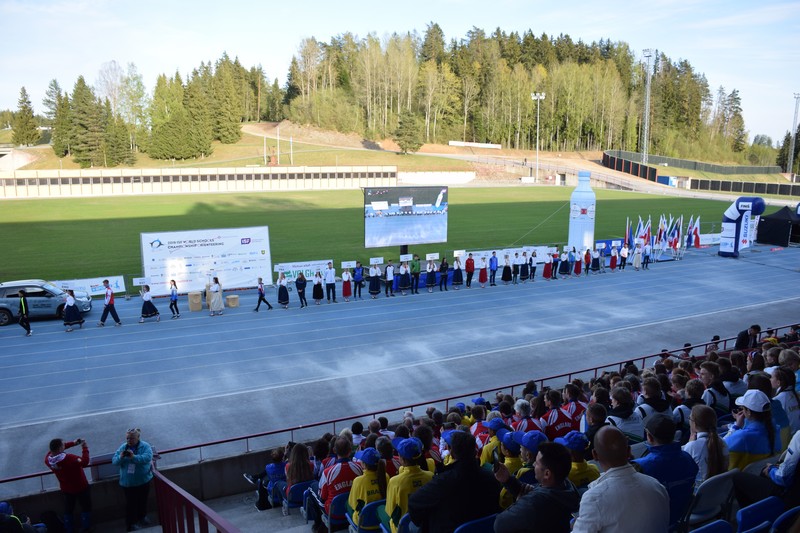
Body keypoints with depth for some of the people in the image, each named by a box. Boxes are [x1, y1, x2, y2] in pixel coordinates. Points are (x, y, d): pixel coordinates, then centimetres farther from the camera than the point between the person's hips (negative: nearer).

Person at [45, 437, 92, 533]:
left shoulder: (48, 459, -17)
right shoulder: (69, 458, -38)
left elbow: (55, 448, 1)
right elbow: (84, 462, -30)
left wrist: (73, 443, -1)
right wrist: (85, 448, -23)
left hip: (66, 489, 6)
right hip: (81, 487, -5)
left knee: (68, 510, 24)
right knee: (86, 508, 16)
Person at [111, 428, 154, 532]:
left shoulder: (145, 446, -12)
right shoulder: (122, 447, -2)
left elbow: (148, 458, -28)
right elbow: (114, 461, -5)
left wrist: (134, 457, -40)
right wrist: (120, 457, -27)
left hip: (143, 480, 0)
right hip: (128, 482, 0)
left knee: (143, 501, 18)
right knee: (130, 503, 4)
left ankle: (142, 517, 42)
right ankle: (131, 524, 18)